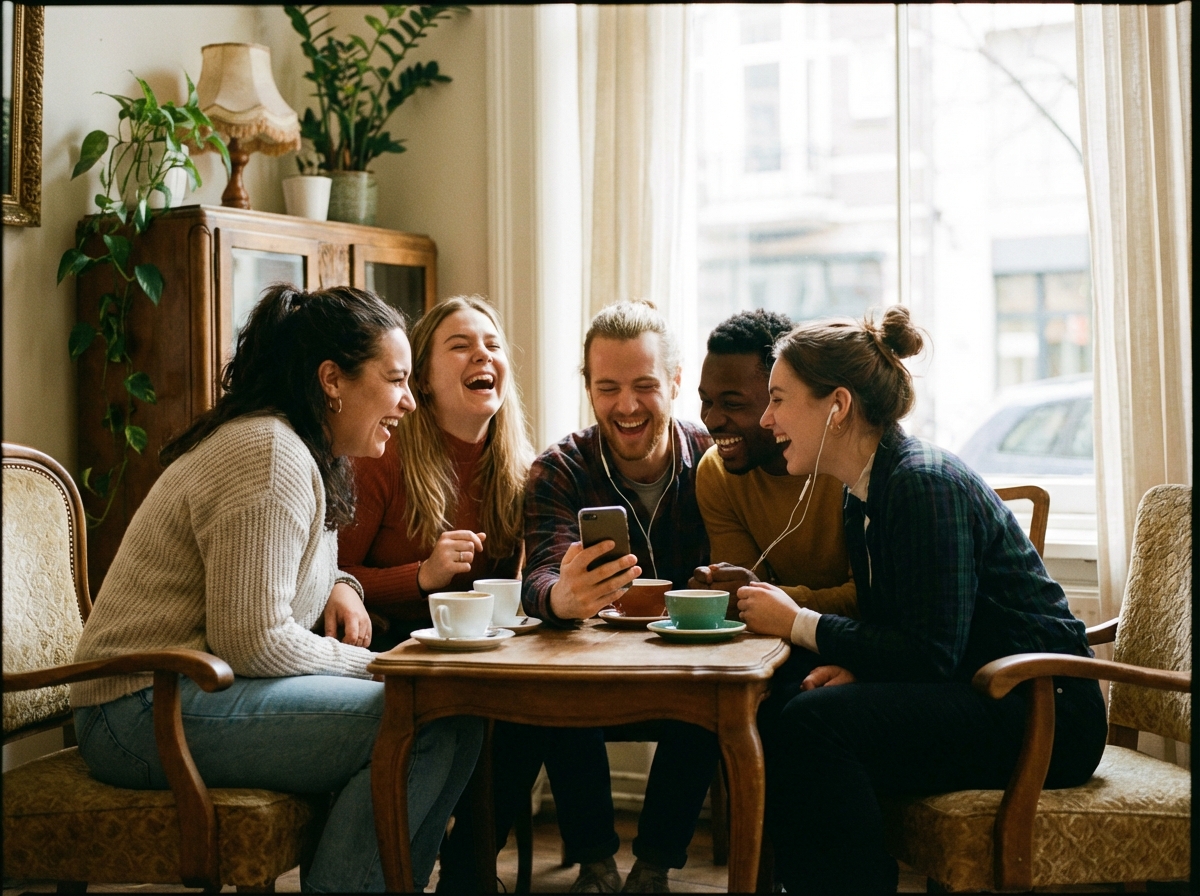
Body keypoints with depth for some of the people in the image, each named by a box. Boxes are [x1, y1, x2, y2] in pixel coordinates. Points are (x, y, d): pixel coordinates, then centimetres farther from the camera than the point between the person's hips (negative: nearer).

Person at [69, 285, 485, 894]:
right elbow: (254, 641, -22)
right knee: (439, 725, -21)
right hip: (154, 712, -10)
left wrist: (339, 587, 7)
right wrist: (369, 664, -10)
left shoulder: (312, 455, 15)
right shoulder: (269, 455, -17)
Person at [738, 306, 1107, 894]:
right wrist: (852, 667, -10)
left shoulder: (926, 483, -19)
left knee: (813, 720, -27)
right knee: (773, 703, -7)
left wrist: (798, 623, -15)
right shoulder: (866, 492, 9)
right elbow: (891, 629, 12)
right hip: (973, 693, 9)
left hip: (1043, 714, -9)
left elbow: (931, 654, -22)